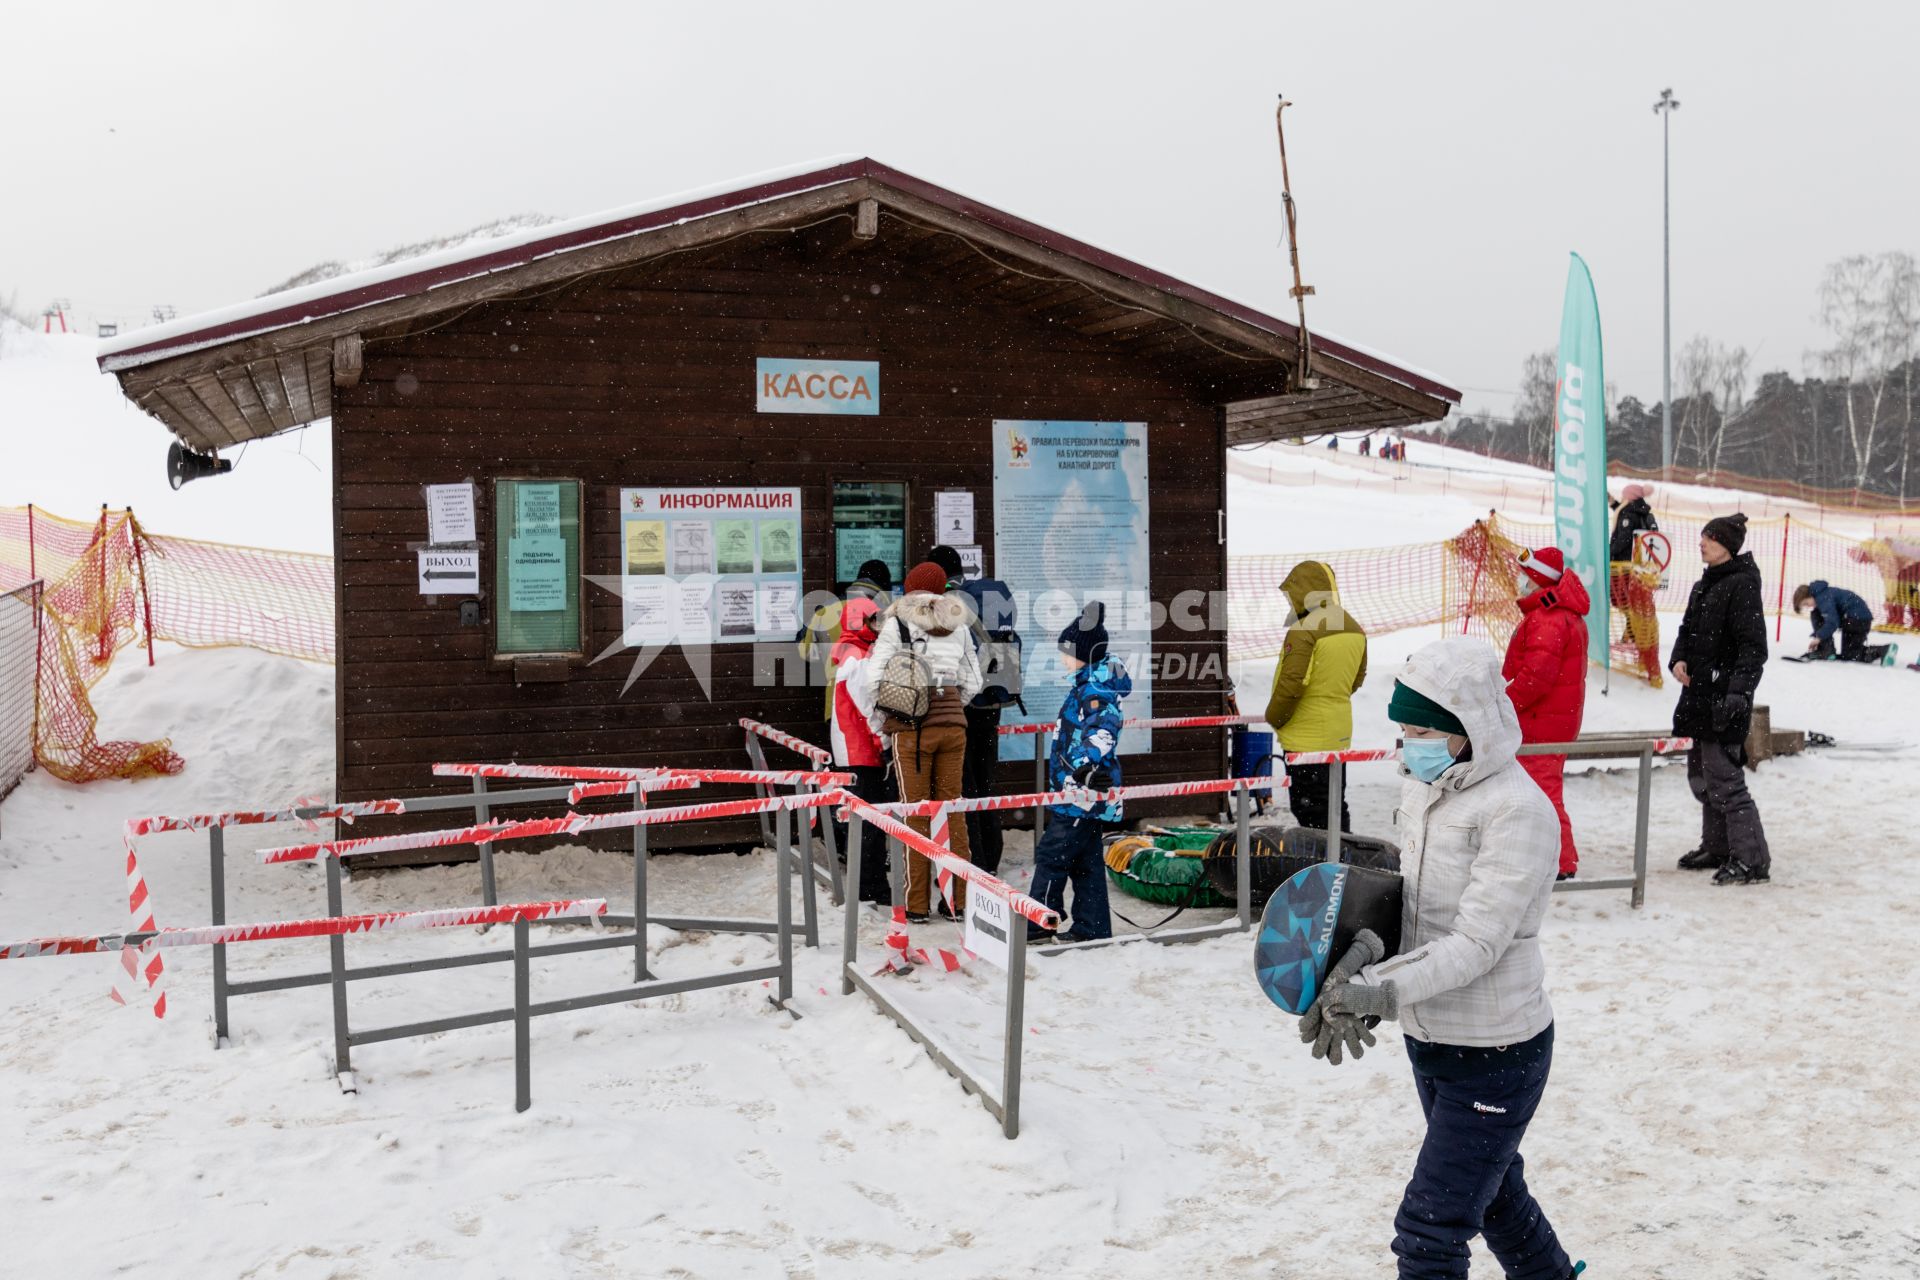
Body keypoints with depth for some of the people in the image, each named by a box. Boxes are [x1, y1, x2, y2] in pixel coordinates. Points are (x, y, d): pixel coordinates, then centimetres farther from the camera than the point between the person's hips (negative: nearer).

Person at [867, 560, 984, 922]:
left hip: (910, 728, -3)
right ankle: (958, 901, 12)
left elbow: (874, 680, -6)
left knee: (916, 815, 1)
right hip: (953, 727, 3)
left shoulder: (896, 624, 0)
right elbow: (972, 683, 16)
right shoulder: (958, 626, 12)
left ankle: (916, 905, 5)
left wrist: (883, 725, 4)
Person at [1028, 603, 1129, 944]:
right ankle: (1092, 927, 19)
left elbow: (1102, 730, -34)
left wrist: (1088, 764, -48)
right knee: (1085, 859, 14)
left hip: (1085, 792, -11)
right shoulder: (1087, 683, 14)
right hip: (1081, 791, 11)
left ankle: (1039, 924, 3)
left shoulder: (1096, 690, -18)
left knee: (1052, 854, -4)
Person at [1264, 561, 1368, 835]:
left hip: (1306, 737, -8)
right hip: (1339, 733, 9)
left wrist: (1273, 719, -6)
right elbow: (1357, 678, 17)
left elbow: (1291, 683, -21)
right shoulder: (1353, 627, 7)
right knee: (1334, 802, 18)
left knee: (1309, 807, -1)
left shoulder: (1304, 630, -20)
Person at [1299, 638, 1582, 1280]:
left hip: (1495, 1054, -8)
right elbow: (1405, 900, 3)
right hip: (1431, 1037, 9)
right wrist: (1365, 950, -18)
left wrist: (1381, 990, -36)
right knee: (1490, 1185, 29)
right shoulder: (1421, 790, 3)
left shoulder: (1517, 812, -22)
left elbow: (1477, 942, -26)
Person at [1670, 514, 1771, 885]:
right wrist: (1678, 659, 0)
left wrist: (1738, 692, -24)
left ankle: (1751, 861, -3)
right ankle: (1716, 847, 29)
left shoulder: (1742, 585, -12)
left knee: (1725, 779, -9)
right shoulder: (1704, 585, 15)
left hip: (1724, 699, -10)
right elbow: (1688, 629, 21)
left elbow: (1753, 646, -18)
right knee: (1702, 778, 17)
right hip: (1699, 694, 10)